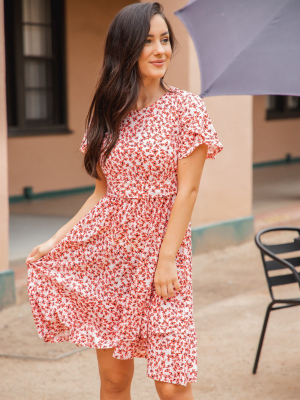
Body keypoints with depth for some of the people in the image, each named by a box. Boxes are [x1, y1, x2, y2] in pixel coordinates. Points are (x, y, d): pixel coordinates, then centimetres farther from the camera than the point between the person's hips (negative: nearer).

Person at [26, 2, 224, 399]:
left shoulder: (186, 107, -4)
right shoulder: (109, 114, 8)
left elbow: (187, 191, -8)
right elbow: (104, 191, 11)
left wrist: (166, 260, -13)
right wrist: (57, 239, 5)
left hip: (161, 254, -3)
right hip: (106, 254, 4)